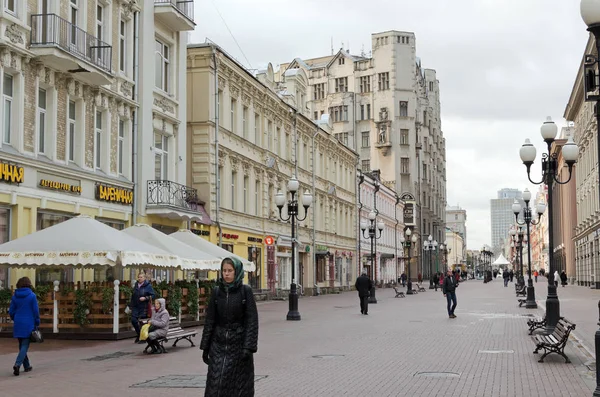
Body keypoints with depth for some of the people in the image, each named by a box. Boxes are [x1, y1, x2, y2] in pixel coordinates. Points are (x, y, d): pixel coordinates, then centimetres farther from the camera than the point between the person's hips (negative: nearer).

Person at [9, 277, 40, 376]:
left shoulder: (15, 296, 2)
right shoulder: (32, 296, -9)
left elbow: (11, 311, 6)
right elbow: (36, 310, -8)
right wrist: (37, 323, 4)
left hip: (18, 324, 4)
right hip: (28, 324, -4)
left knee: (22, 345, 15)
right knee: (25, 345, -3)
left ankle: (27, 366, 22)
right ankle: (17, 364, -21)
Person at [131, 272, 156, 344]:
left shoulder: (148, 286, -6)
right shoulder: (136, 286, 11)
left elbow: (153, 295, -8)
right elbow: (133, 296, 19)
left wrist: (145, 298, -19)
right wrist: (131, 305, 17)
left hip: (144, 307, -5)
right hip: (135, 307, 5)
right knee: (133, 320, -1)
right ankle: (139, 335, 20)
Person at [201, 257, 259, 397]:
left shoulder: (246, 291, -5)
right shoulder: (216, 291, 3)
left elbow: (252, 320, -8)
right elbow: (209, 320, 7)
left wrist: (248, 347, -15)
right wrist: (205, 347, 5)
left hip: (238, 344, -2)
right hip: (218, 344, 3)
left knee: (239, 385, 3)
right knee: (216, 384, -2)